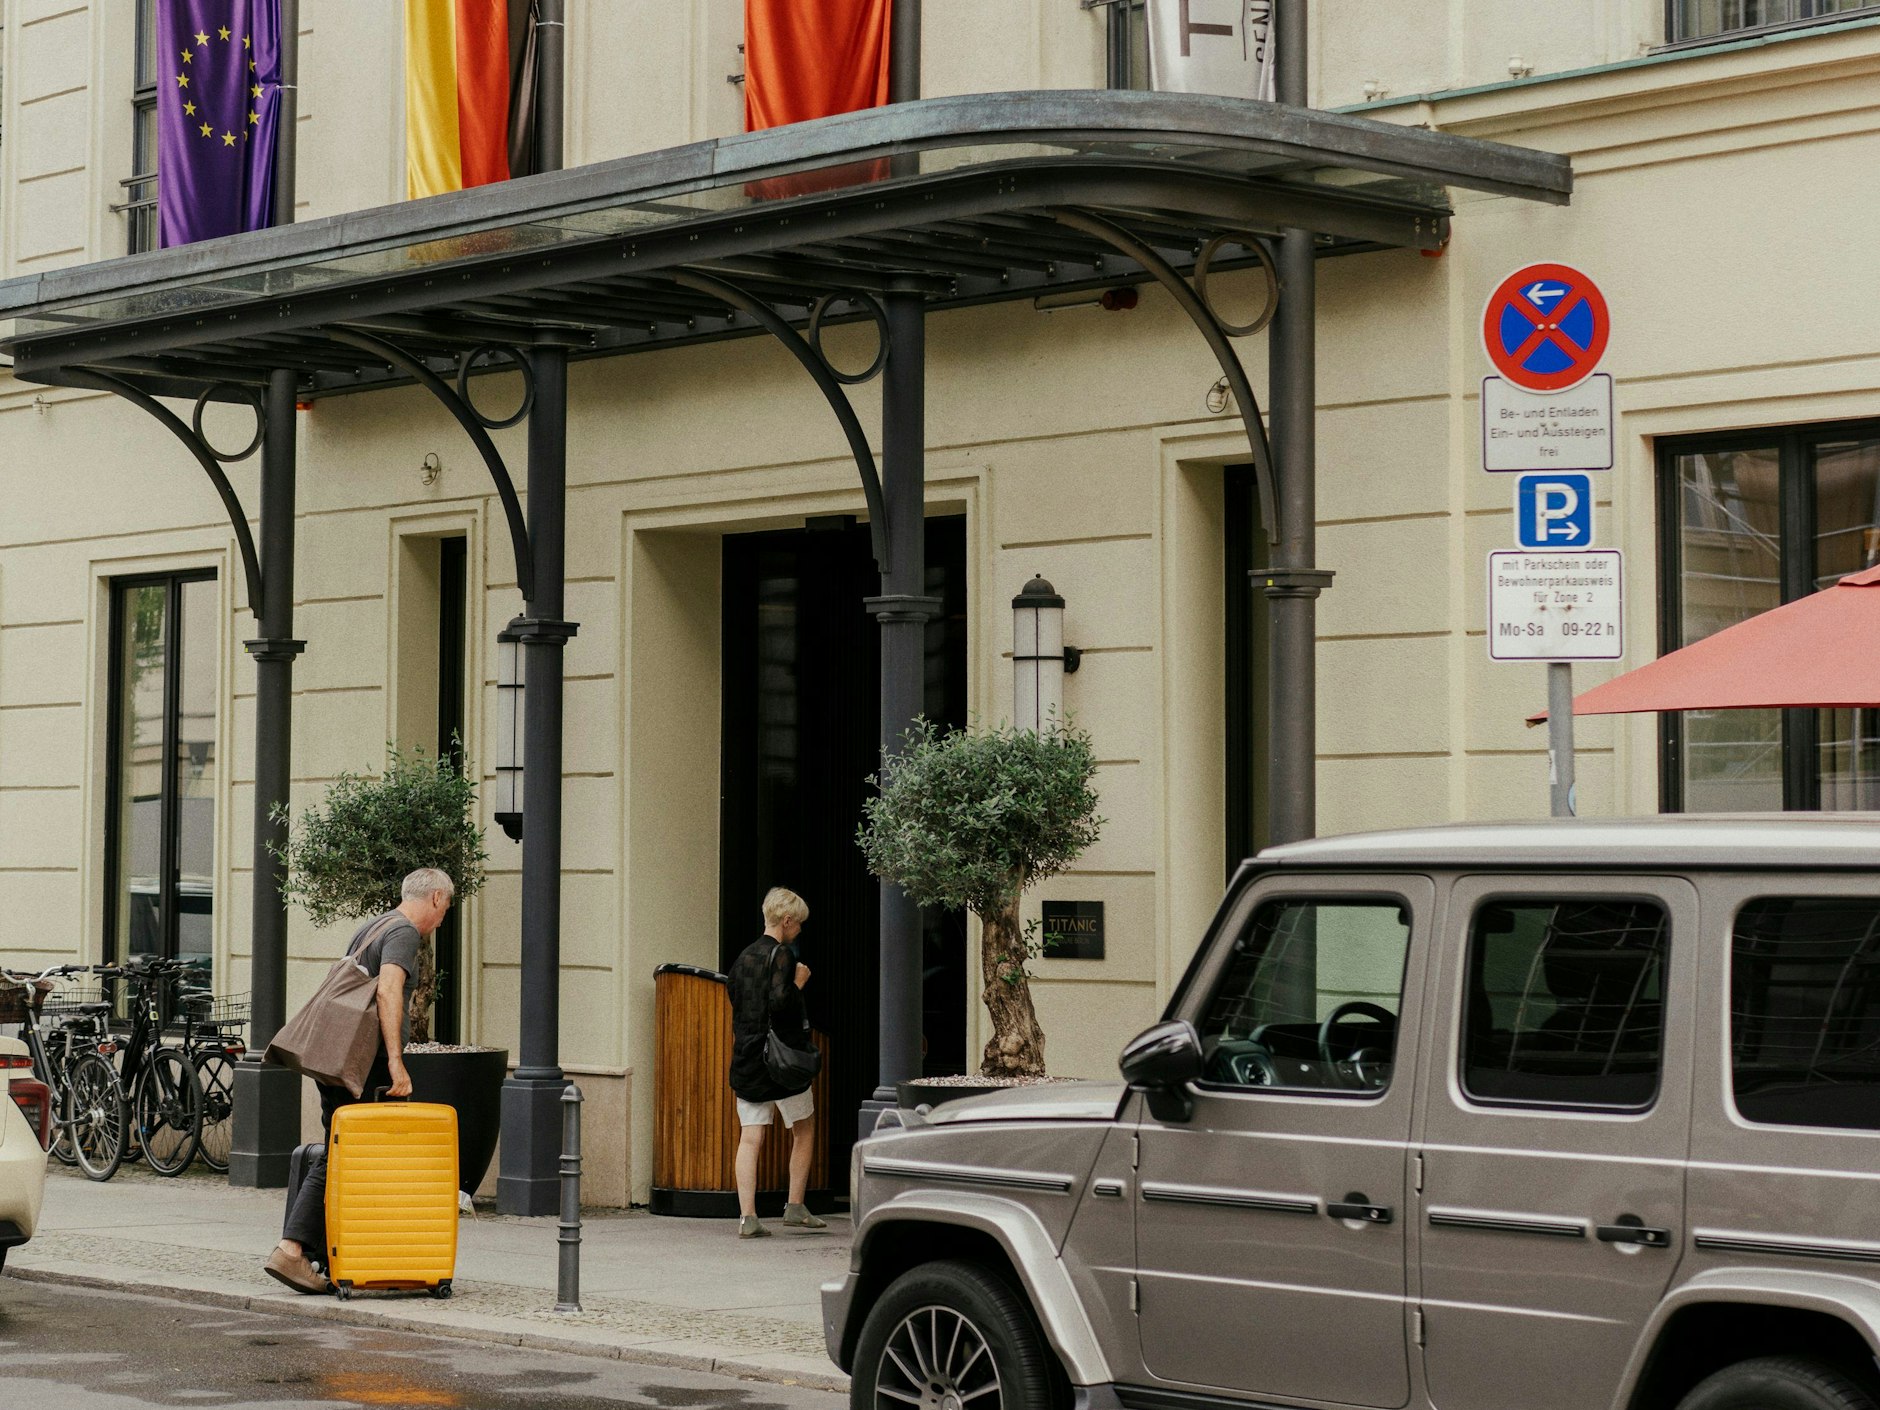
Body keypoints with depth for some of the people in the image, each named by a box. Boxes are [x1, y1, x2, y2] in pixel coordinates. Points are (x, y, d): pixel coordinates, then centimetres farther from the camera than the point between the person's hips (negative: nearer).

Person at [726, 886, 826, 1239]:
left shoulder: (744, 956, 12)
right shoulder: (781, 955, -11)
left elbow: (732, 991, 18)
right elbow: (781, 1003, -23)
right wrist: (799, 982, -7)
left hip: (745, 1060, 6)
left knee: (750, 1139, 1)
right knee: (804, 1129, 13)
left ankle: (747, 1217, -7)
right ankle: (796, 1207, 15)